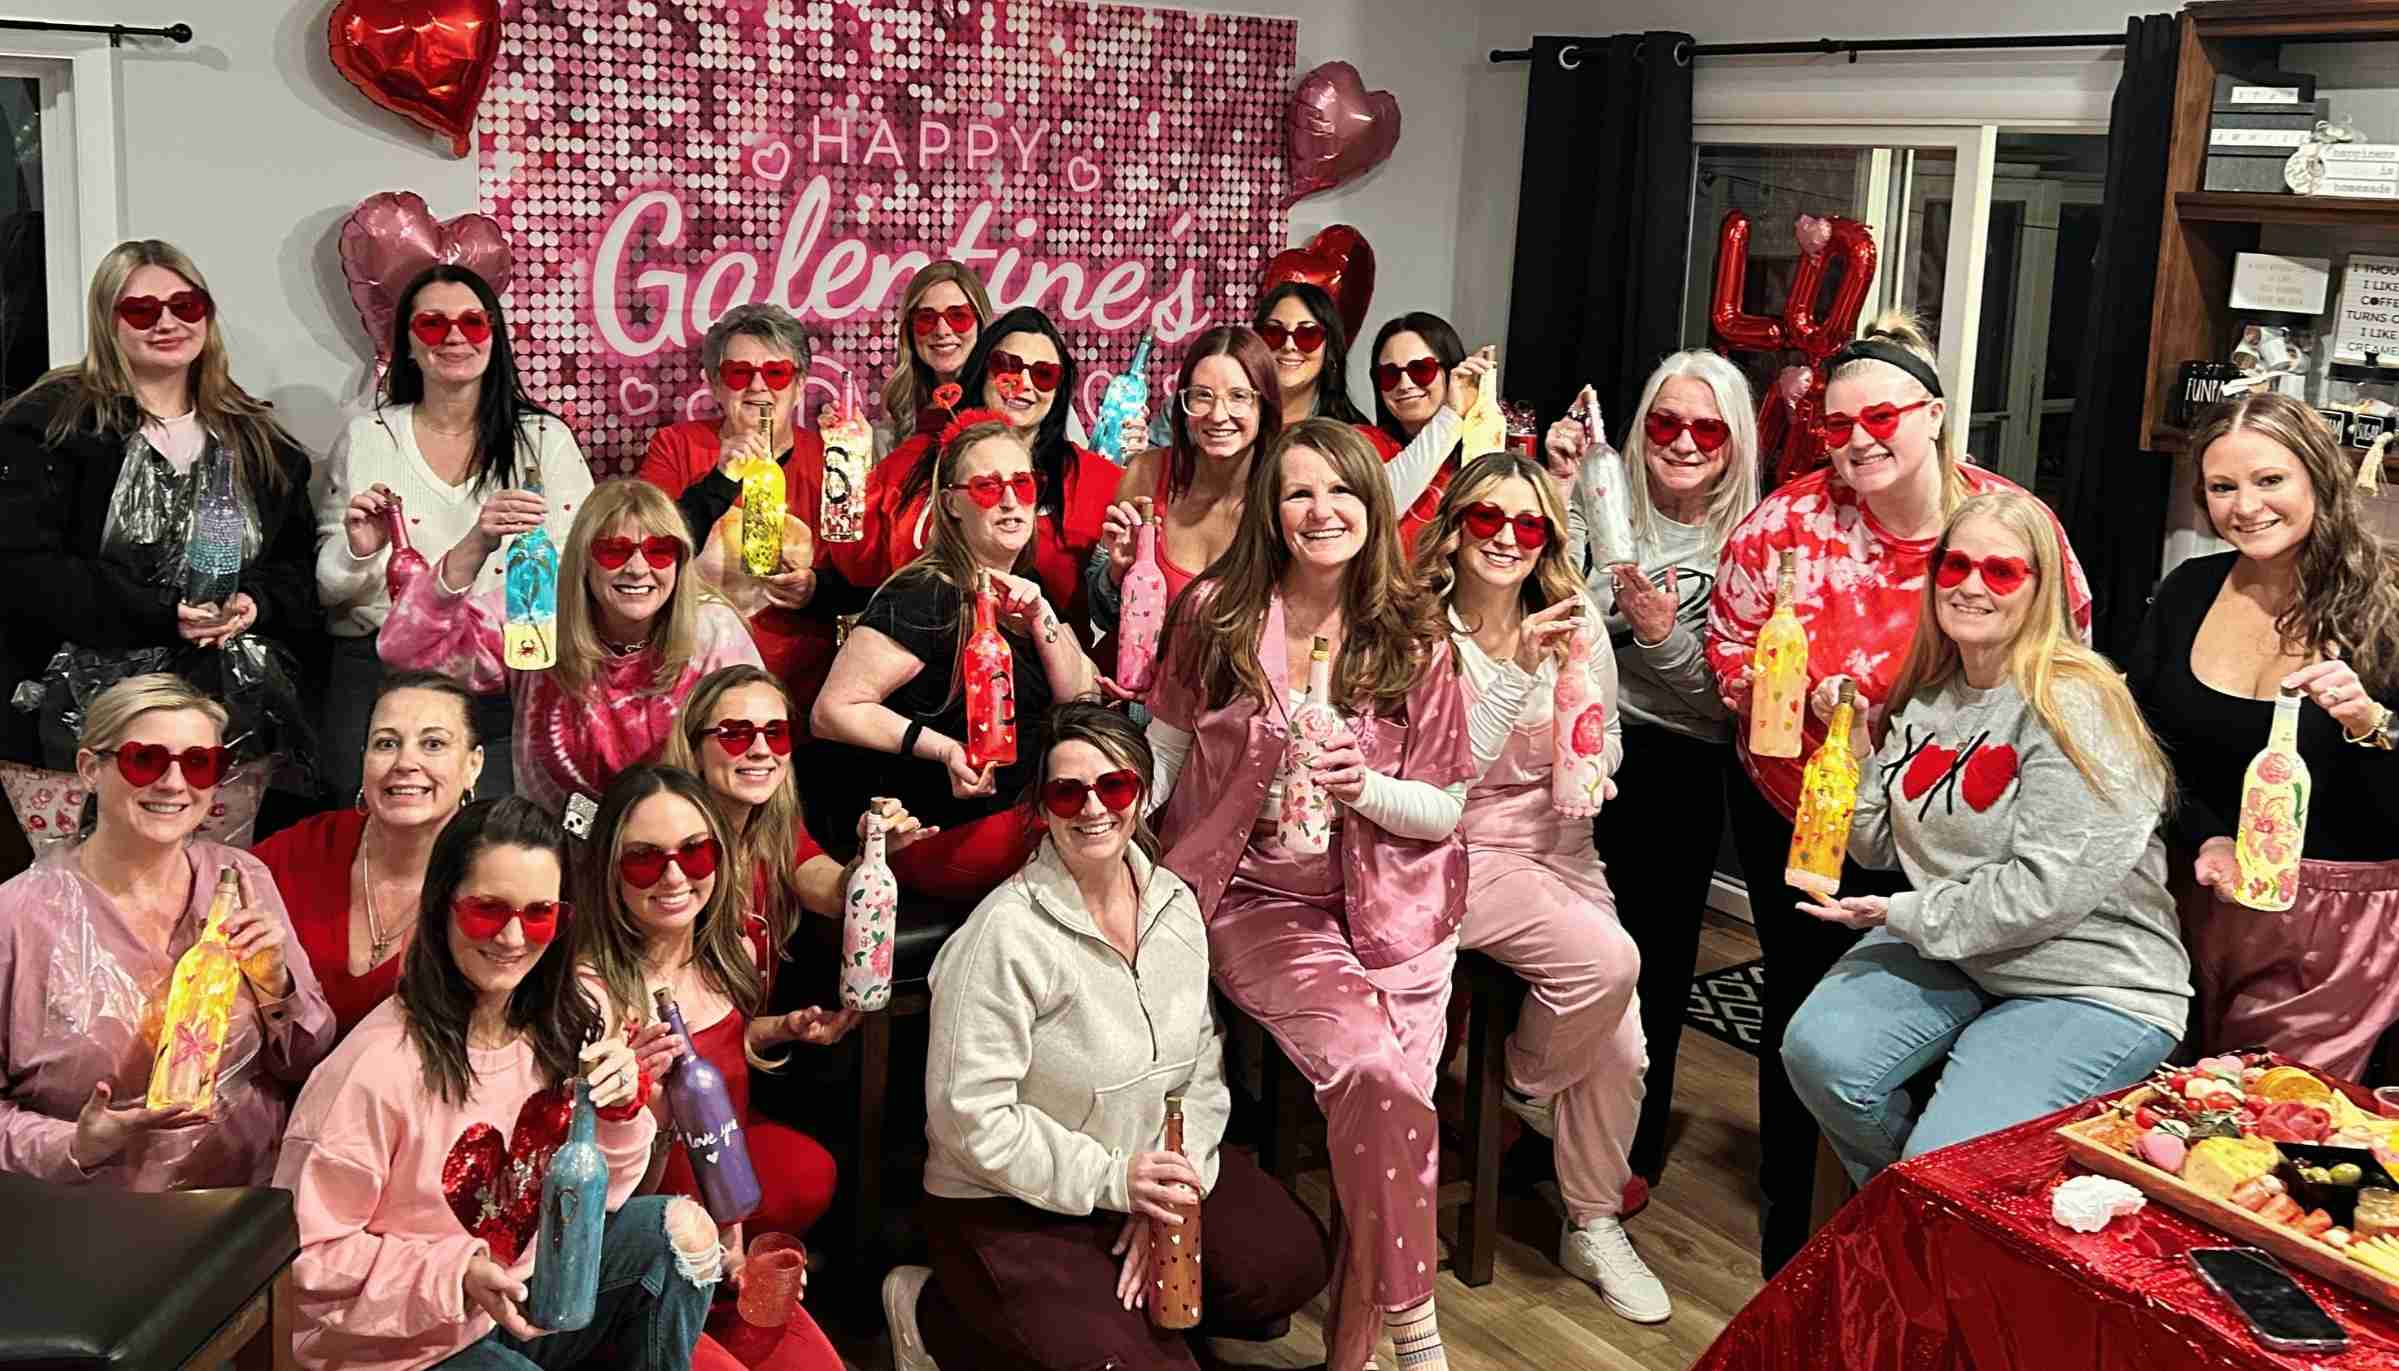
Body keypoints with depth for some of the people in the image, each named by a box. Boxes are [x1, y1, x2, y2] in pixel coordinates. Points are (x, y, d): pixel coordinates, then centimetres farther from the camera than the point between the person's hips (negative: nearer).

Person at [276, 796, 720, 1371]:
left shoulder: (563, 1024, -6)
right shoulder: (377, 1068, -25)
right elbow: (312, 1256, -18)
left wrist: (620, 1112, -18)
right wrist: (455, 1276, -28)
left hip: (521, 1305, 6)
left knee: (674, 1230, -12)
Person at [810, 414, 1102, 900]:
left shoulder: (1027, 592, 9)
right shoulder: (924, 598, -15)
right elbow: (832, 712, -17)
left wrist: (1041, 619, -12)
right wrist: (943, 748, -25)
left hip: (1029, 814, 8)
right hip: (945, 839, -8)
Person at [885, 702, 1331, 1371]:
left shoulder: (1174, 902, 1)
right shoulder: (1005, 934, -21)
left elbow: (1203, 1061, 4)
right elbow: (970, 1116, -22)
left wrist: (1177, 1183, -10)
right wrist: (1110, 1179, -23)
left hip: (1145, 1173, 7)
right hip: (1008, 1205, -7)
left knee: (1291, 1263, -4)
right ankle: (935, 1315, 2)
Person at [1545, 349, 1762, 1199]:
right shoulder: (1602, 499, 2)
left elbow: (1723, 695, -4)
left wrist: (1662, 635, -21)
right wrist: (1559, 490, -14)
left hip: (1676, 767, 0)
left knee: (1654, 954, 5)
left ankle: (1635, 1148, 26)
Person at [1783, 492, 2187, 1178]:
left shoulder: (2073, 705, -17)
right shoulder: (1927, 696, 6)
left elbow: (2050, 890, -22)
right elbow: (1878, 848, 11)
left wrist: (1904, 914, -15)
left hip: (2089, 986, -6)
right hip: (1948, 955, 7)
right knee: (1817, 1051, -17)